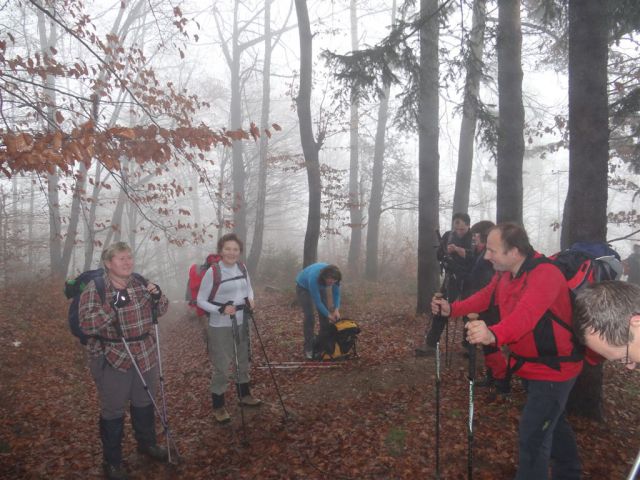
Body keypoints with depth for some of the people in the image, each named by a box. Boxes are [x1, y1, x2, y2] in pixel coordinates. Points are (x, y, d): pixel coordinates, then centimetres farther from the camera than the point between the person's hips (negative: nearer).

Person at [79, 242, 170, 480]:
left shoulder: (140, 282, 1)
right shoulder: (94, 289, -14)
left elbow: (160, 310, 8)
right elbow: (86, 325, -21)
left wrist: (157, 296, -13)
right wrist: (112, 306, -32)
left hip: (145, 355, 5)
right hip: (111, 360, -5)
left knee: (145, 402, 21)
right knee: (113, 411, 8)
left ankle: (147, 443, 43)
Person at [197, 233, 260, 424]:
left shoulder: (242, 267, 0)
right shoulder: (212, 272, -18)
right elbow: (201, 300, -13)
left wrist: (250, 300, -5)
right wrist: (220, 309, -26)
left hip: (241, 323, 6)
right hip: (220, 327, -6)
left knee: (243, 361, 20)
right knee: (221, 367, 1)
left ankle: (244, 395, 41)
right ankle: (218, 407, 19)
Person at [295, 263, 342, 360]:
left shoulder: (334, 277, -29)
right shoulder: (314, 277, -43)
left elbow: (336, 294, -13)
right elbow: (317, 302, -33)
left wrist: (336, 309, -25)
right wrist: (328, 315, -26)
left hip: (320, 287, 5)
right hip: (304, 287, -5)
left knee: (324, 316, -3)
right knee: (309, 317, -15)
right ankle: (309, 348, -6)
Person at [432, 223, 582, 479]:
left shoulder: (545, 274, -30)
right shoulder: (504, 274, -1)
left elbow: (526, 314, -47)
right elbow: (484, 297, 8)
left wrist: (494, 334, -63)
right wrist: (452, 309, -6)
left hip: (554, 368, -9)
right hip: (530, 364, 9)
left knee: (532, 437, -8)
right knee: (553, 421, 29)